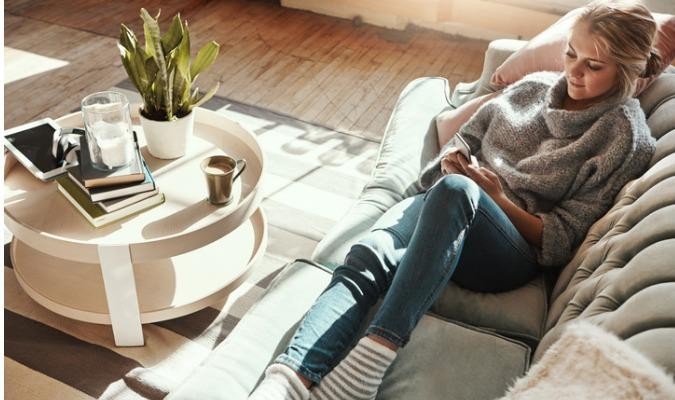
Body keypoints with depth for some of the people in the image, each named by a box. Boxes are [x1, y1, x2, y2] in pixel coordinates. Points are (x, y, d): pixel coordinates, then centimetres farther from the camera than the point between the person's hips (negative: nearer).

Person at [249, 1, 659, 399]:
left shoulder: (626, 137, 3)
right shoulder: (535, 85, 17)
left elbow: (561, 243, -2)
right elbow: (466, 139, 23)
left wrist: (499, 198, -13)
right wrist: (452, 160, 0)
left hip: (515, 252, -4)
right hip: (445, 212, 4)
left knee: (455, 190, -39)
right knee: (367, 260, -30)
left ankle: (375, 352, -47)